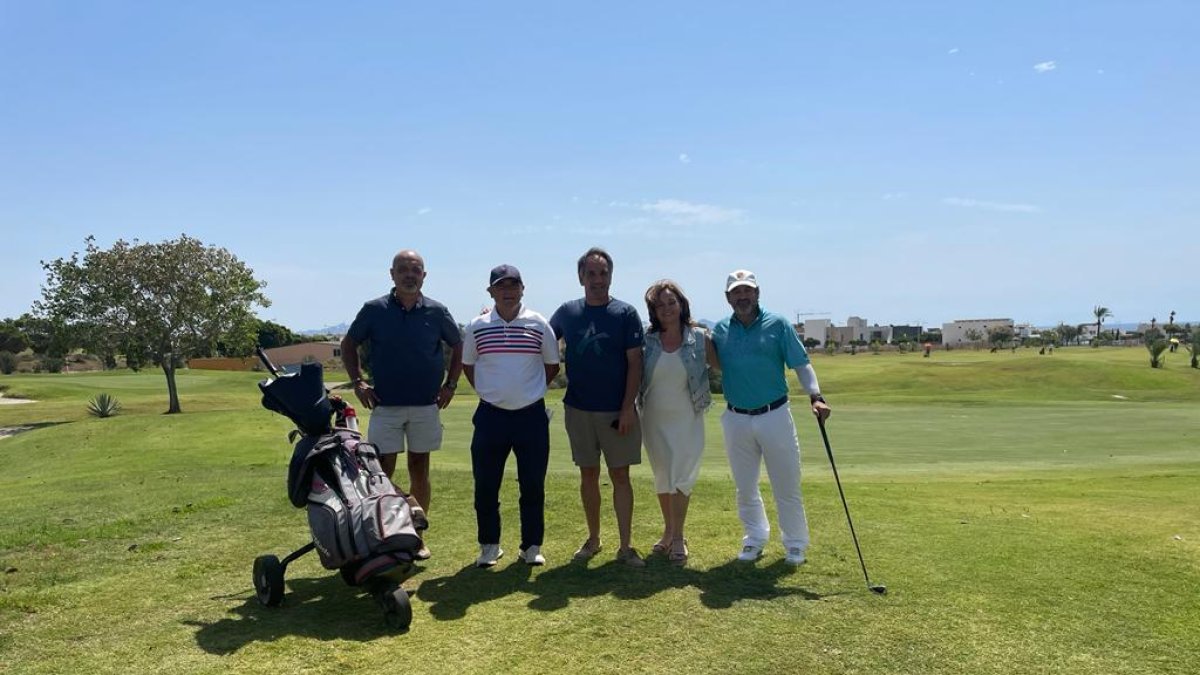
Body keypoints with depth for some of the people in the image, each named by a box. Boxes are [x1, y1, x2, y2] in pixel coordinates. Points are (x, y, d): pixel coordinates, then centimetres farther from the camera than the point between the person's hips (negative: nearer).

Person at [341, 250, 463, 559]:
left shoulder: (437, 311, 1)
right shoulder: (374, 310, -2)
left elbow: (458, 346, 13)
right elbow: (349, 344, 10)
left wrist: (450, 384, 4)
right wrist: (358, 381, -1)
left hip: (426, 405, 1)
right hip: (384, 405, -1)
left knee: (419, 470, 9)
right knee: (382, 470, -1)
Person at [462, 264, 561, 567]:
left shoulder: (539, 324, -1)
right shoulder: (477, 326, 1)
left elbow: (552, 365, 10)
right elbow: (468, 365, 15)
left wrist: (530, 391, 10)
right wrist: (488, 392, 9)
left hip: (532, 416, 0)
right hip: (490, 416, 1)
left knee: (533, 485, 6)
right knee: (485, 485, 5)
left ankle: (532, 545, 20)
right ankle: (489, 545, 21)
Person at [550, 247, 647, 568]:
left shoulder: (626, 313, -4)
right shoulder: (567, 312, 3)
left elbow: (634, 363, -7)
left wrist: (628, 408, -12)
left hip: (616, 411, -2)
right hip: (578, 409, 3)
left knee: (620, 475, 2)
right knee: (588, 475, 12)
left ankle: (625, 546, 9)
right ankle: (593, 538, 25)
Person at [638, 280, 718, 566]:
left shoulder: (700, 338, -6)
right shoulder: (646, 341, -4)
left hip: (688, 419, -2)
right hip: (655, 419, 2)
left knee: (681, 477, -3)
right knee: (663, 477, 13)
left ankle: (678, 538, 8)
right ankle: (669, 531, 29)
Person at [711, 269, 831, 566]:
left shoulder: (777, 324, -3)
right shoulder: (720, 329, 4)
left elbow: (801, 364, -5)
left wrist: (815, 396, -18)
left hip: (774, 415, -2)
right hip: (737, 419, 2)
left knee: (787, 485, 5)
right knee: (745, 487, 13)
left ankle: (795, 543, 21)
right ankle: (755, 538, 31)